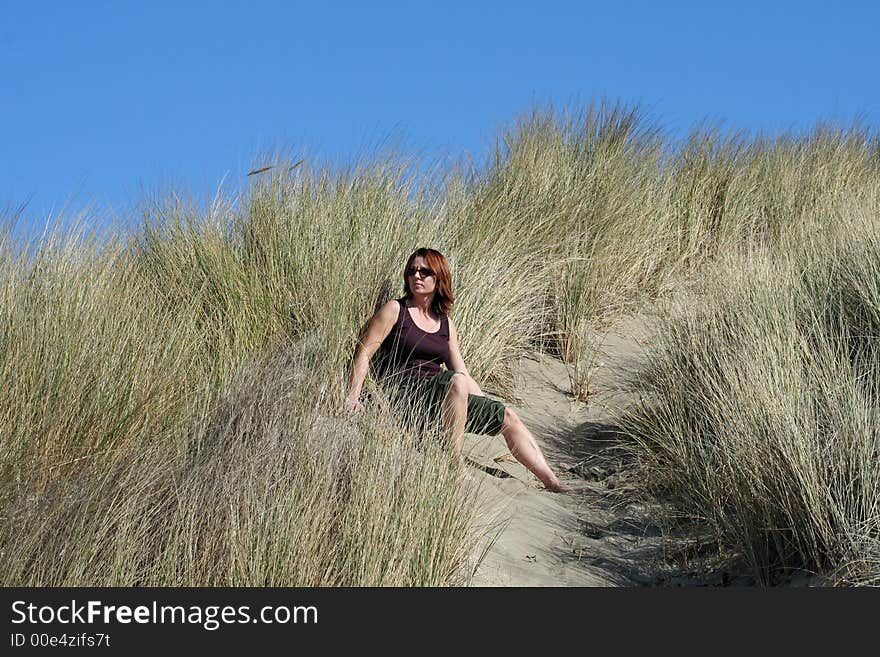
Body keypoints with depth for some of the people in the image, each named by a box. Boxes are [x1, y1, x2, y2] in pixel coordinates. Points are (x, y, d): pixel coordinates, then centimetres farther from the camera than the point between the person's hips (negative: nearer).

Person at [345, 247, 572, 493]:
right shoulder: (395, 310, 4)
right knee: (456, 382, -35)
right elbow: (364, 353, -1)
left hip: (440, 401, 6)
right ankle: (455, 463, -31)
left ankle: (551, 481, -1)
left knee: (507, 416, -2)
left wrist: (488, 406, 11)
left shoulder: (446, 324, 18)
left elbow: (464, 373, 20)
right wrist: (353, 396, -13)